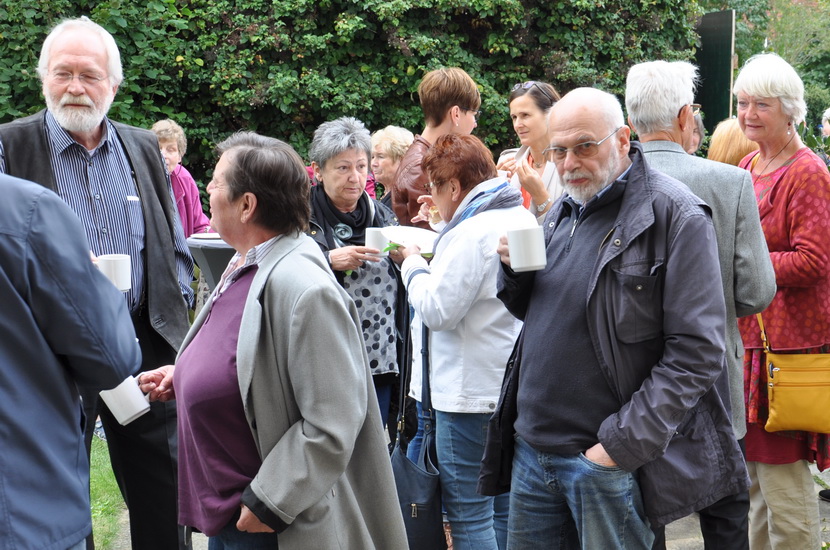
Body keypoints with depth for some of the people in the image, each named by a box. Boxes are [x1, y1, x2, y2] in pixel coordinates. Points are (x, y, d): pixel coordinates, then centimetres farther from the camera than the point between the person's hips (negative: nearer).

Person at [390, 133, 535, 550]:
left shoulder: (471, 233, -18)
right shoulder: (523, 219, 10)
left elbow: (436, 310, -18)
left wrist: (414, 265, -3)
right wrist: (438, 250, 13)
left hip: (472, 394, -9)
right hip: (514, 386, 9)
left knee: (468, 514, -1)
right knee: (504, 507, 17)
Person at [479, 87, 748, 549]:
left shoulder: (676, 215, -11)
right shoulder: (565, 211, 12)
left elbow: (697, 354, -16)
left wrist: (624, 443, -19)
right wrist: (515, 270, -1)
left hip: (610, 460, -7)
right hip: (531, 448, 7)